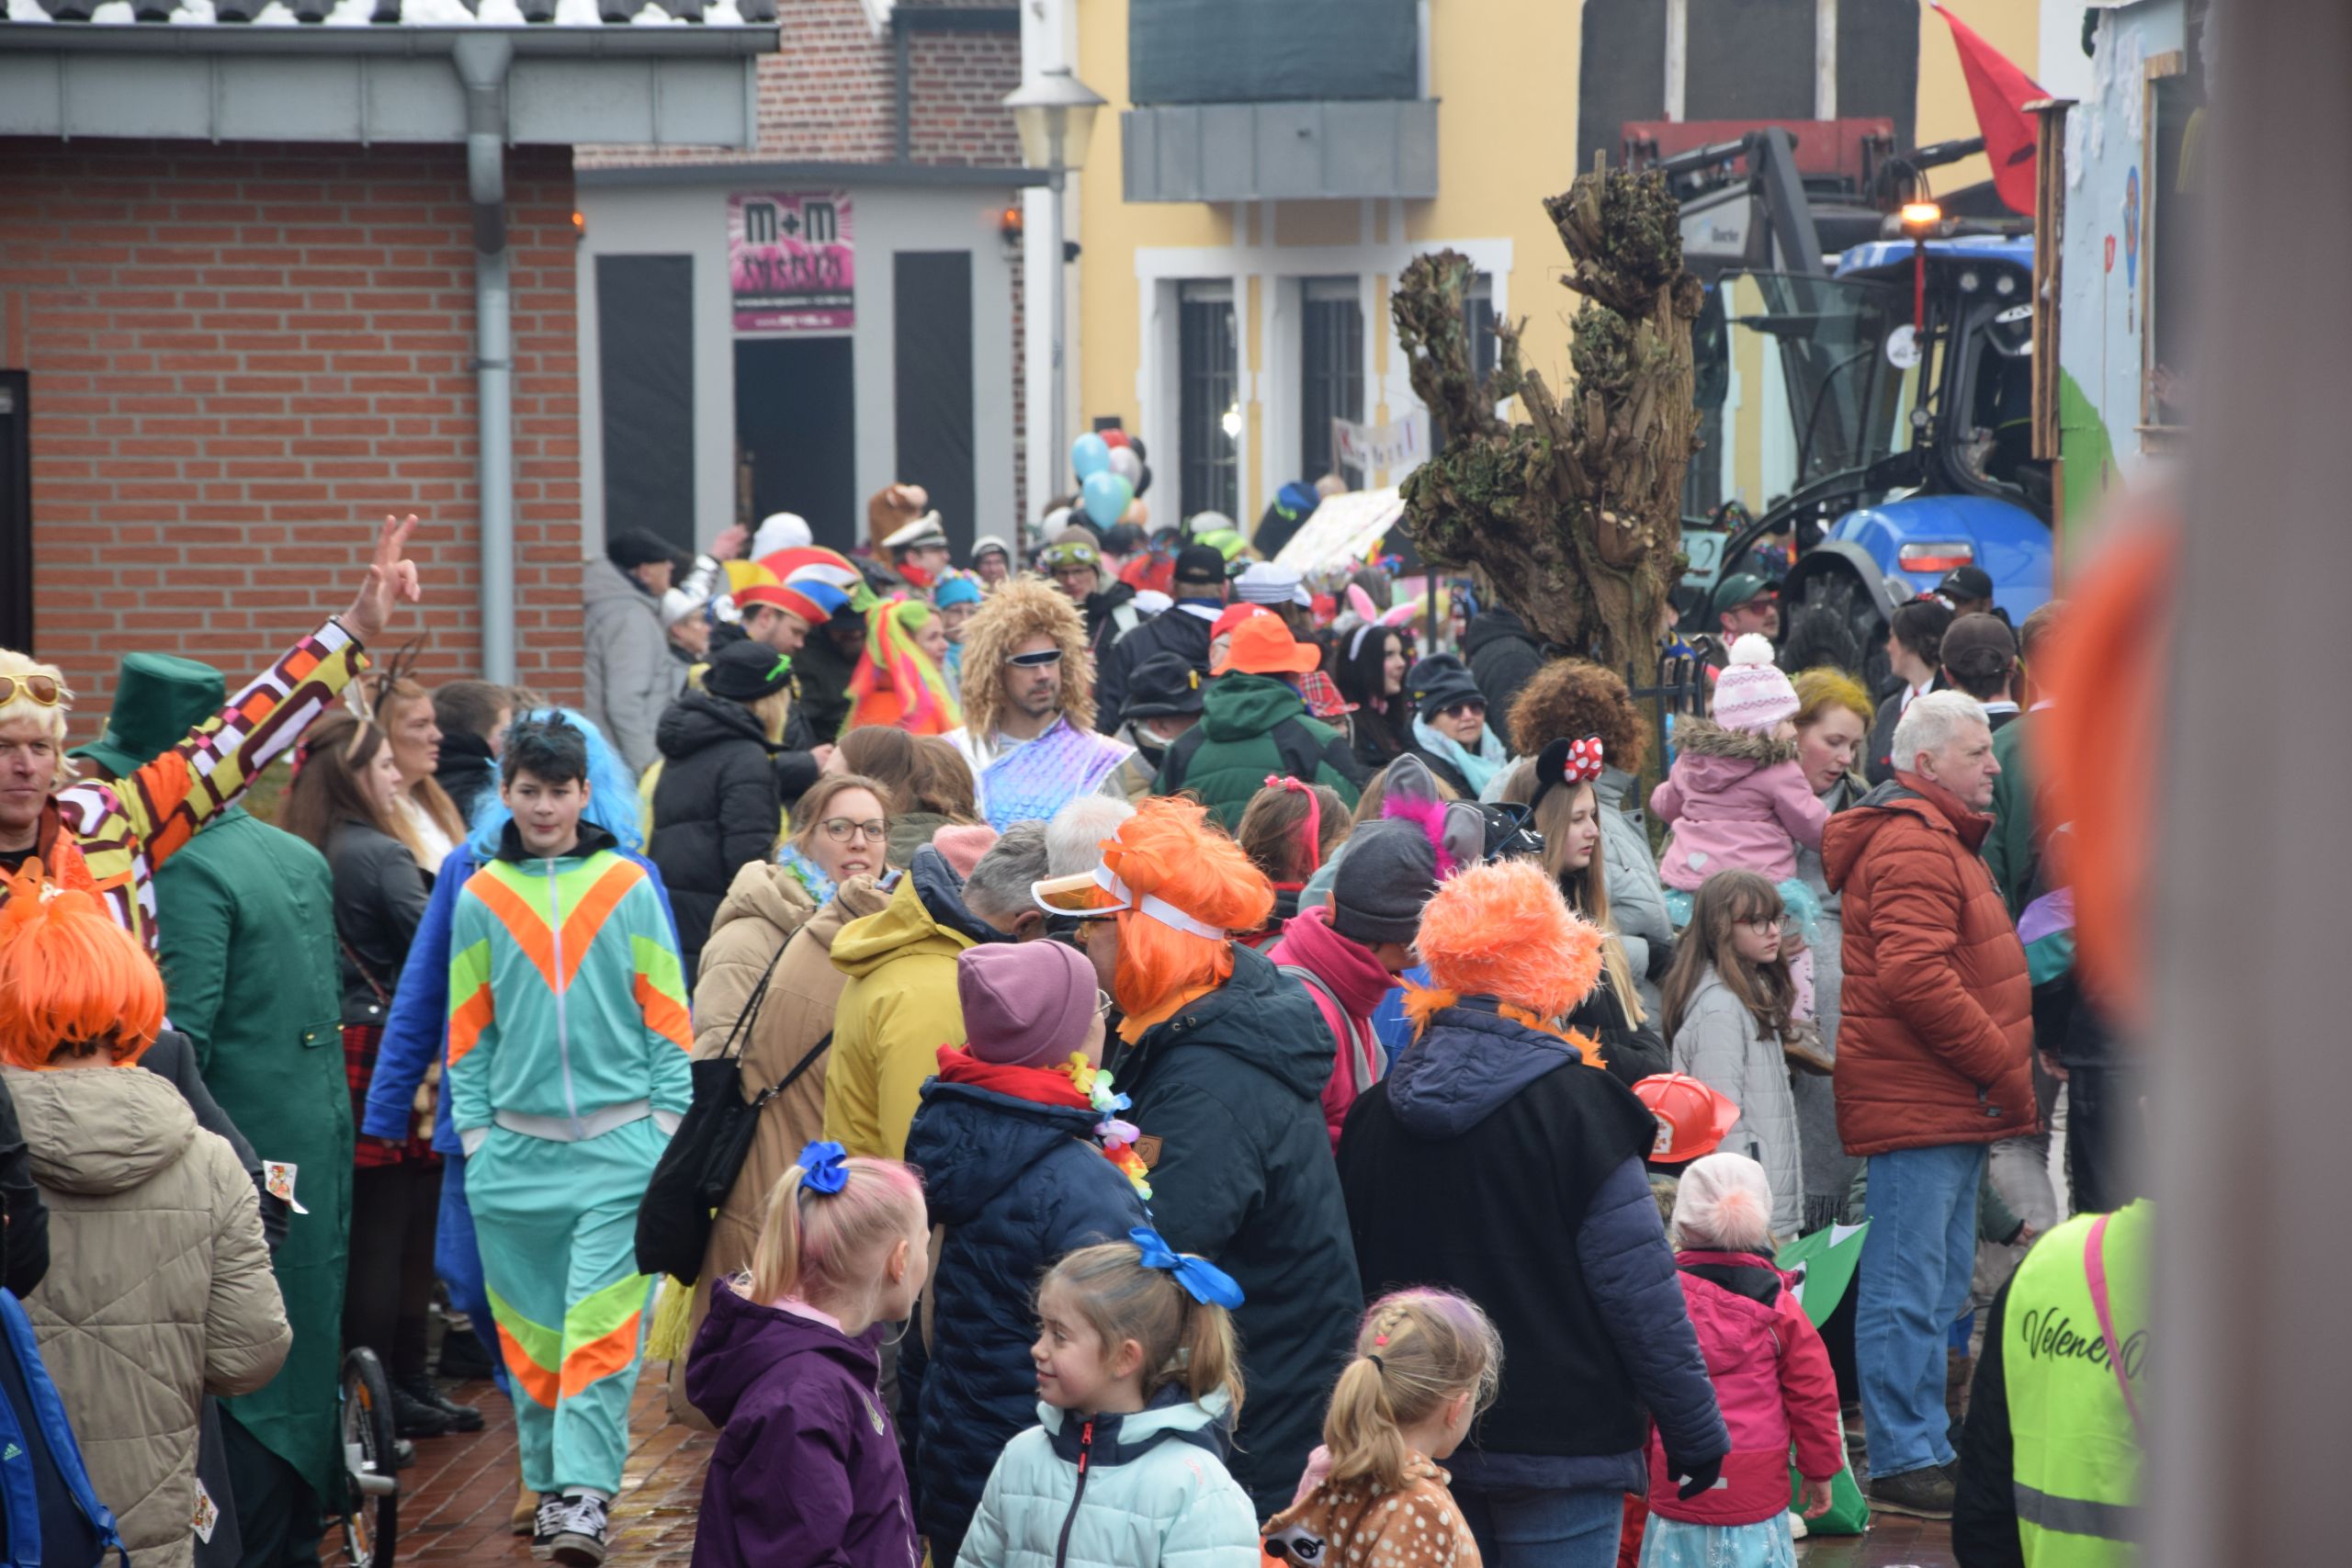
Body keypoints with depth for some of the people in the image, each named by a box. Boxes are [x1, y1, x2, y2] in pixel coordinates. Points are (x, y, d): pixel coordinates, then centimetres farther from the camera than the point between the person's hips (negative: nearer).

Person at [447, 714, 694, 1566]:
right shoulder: (480, 897, 7)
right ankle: (548, 1484, 18)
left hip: (619, 1143, -2)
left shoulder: (629, 888, 3)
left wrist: (667, 1122, -1)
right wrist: (474, 1129, 4)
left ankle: (585, 1494, -13)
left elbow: (666, 1015, 5)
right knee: (530, 1331, 7)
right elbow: (467, 1028, 11)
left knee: (603, 1328, -10)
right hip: (516, 1147, 2)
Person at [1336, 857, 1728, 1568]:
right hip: (1560, 1450, -5)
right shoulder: (1574, 1105, -12)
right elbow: (1640, 1288, -12)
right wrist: (1695, 1431, -3)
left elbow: (1353, 1279, 11)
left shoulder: (1374, 1114, 5)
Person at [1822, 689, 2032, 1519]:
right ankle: (1903, 1463, -5)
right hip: (1920, 1103, -11)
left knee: (1941, 1283, 15)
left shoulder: (1942, 839, 21)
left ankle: (1926, 1447, 23)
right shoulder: (1912, 845, -15)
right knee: (1909, 1287, -7)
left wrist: (2002, 1069, 17)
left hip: (1951, 1103, 11)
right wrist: (2001, 1066, -17)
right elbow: (1917, 977, -25)